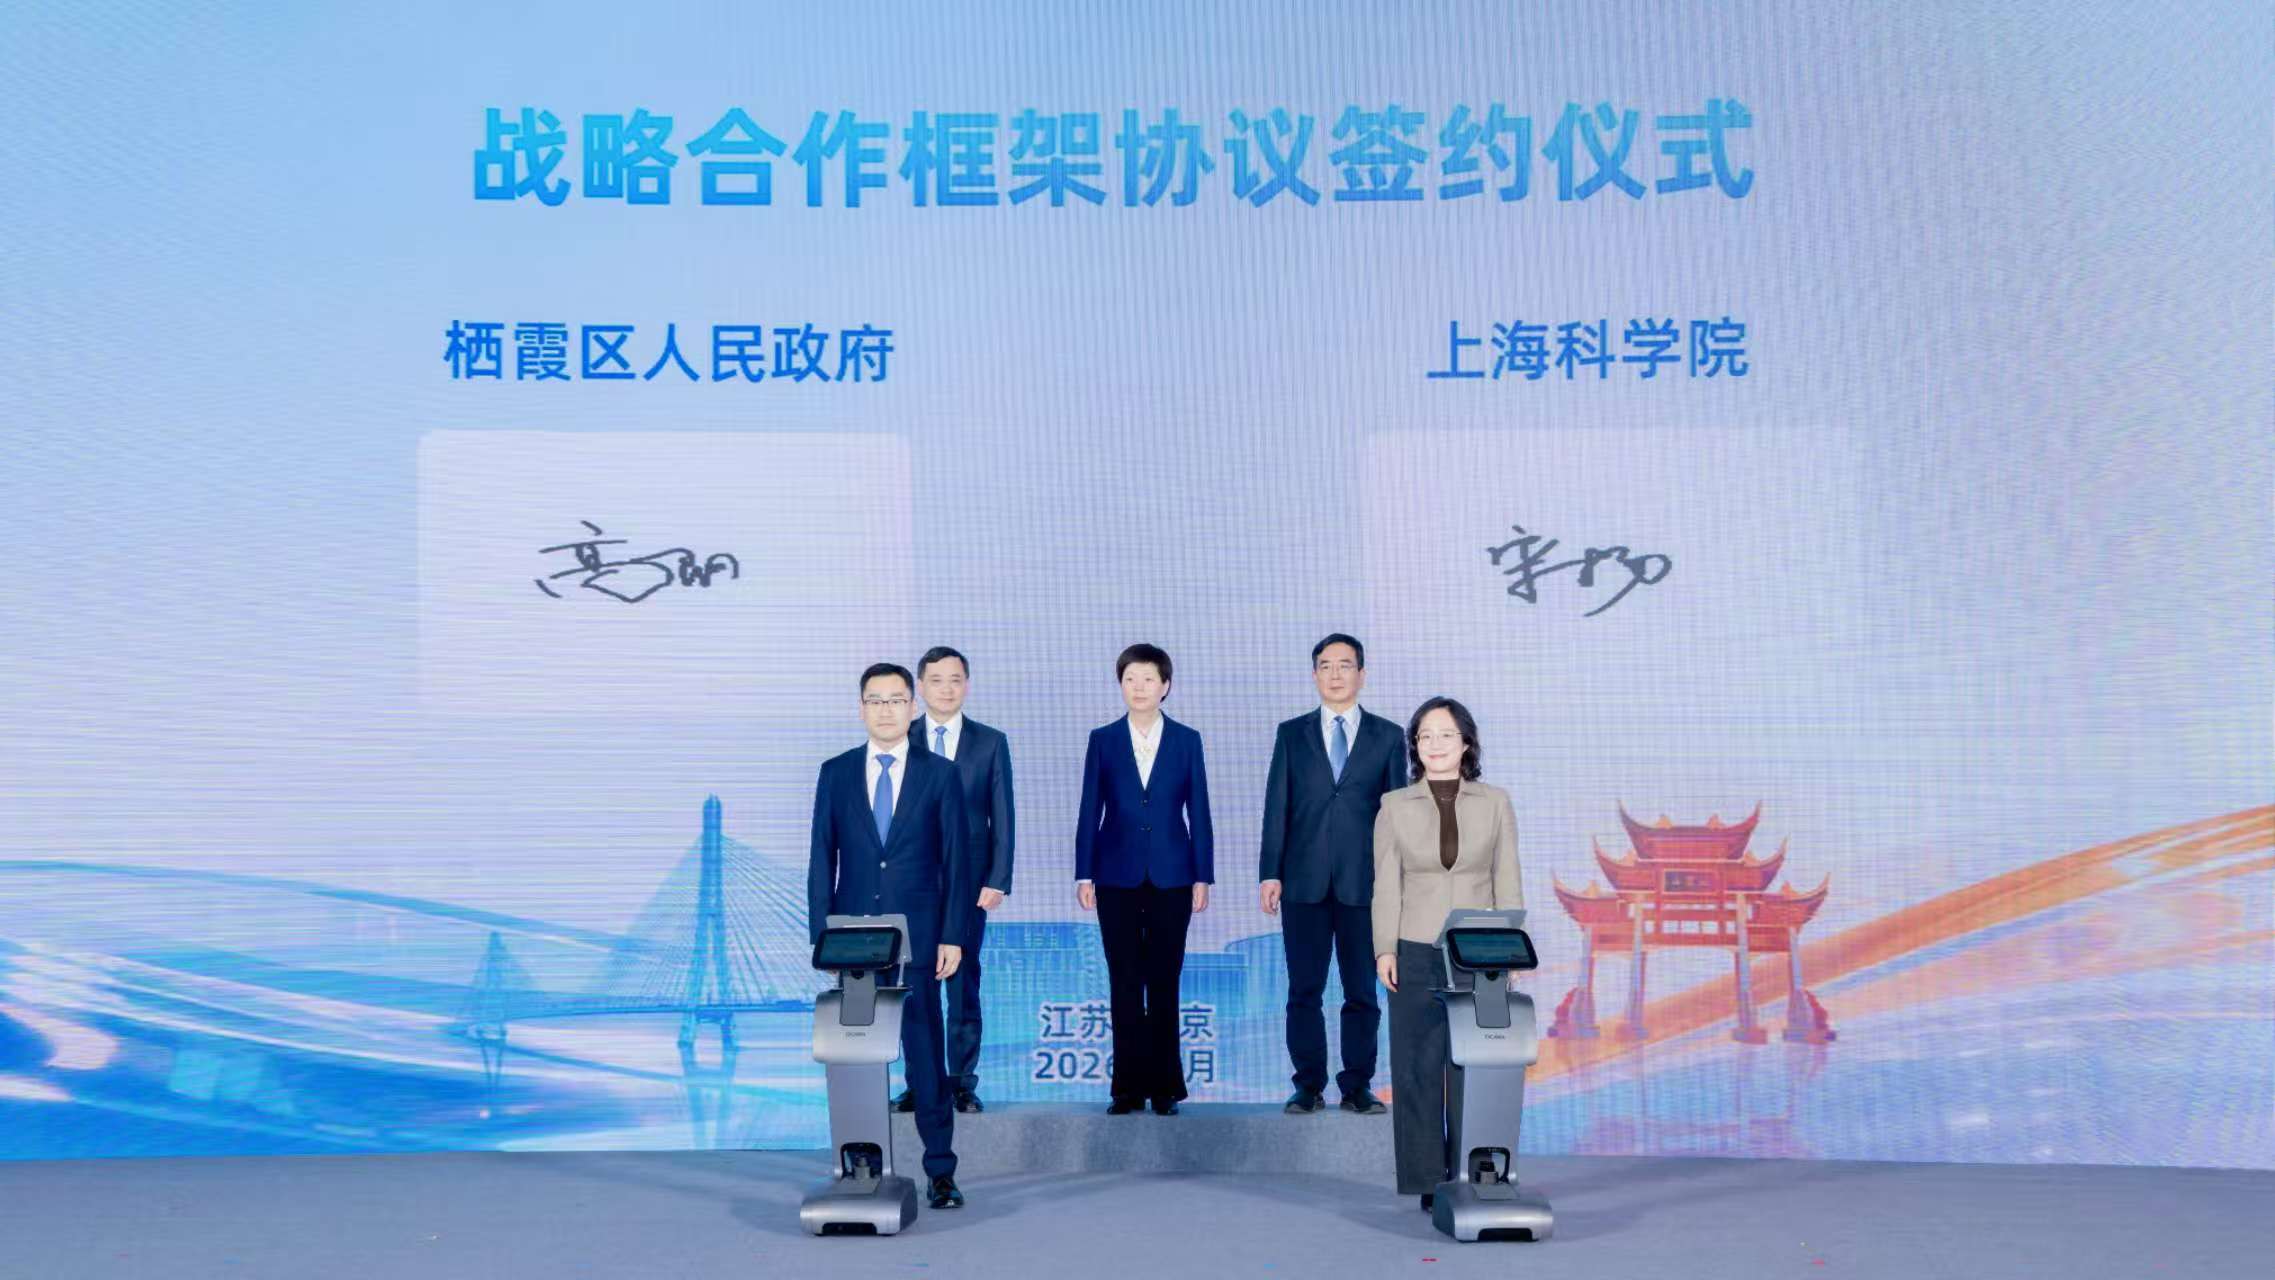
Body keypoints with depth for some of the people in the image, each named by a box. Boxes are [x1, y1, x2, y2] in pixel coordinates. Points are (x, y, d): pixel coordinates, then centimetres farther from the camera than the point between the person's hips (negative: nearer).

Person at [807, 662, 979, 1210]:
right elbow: (822, 858, 7)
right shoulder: (835, 773, 7)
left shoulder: (939, 774, 2)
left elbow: (957, 859, 1)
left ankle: (940, 1169, 6)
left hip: (918, 937, -2)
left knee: (925, 1052, 0)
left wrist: (953, 936, -5)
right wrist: (821, 935, 0)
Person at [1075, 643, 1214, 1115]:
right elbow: (1090, 811, 4)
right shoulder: (1103, 740, 5)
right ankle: (1129, 1087, 9)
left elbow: (1199, 812, 4)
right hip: (1118, 877, 0)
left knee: (1164, 983, 3)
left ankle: (1164, 1086, 10)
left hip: (1170, 877, 0)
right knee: (1125, 984, 3)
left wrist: (1203, 877, -1)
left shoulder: (1186, 740, 4)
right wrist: (1084, 874, 0)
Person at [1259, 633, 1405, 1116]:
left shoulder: (1387, 737, 7)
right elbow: (1276, 806, 5)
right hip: (1304, 882, 1)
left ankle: (1358, 1086, 13)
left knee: (1362, 991, 4)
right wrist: (1270, 873, -2)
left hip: (1364, 883, 0)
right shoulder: (1292, 733, 9)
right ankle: (1309, 1086, 12)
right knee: (1304, 990, 4)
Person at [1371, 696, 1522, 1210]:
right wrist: (1385, 949, -5)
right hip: (1417, 954, 0)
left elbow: (1507, 883, 5)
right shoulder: (1395, 806, 5)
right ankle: (1428, 1181, 9)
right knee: (1419, 1065, 1)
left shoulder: (1495, 803, 6)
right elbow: (1386, 885, 3)